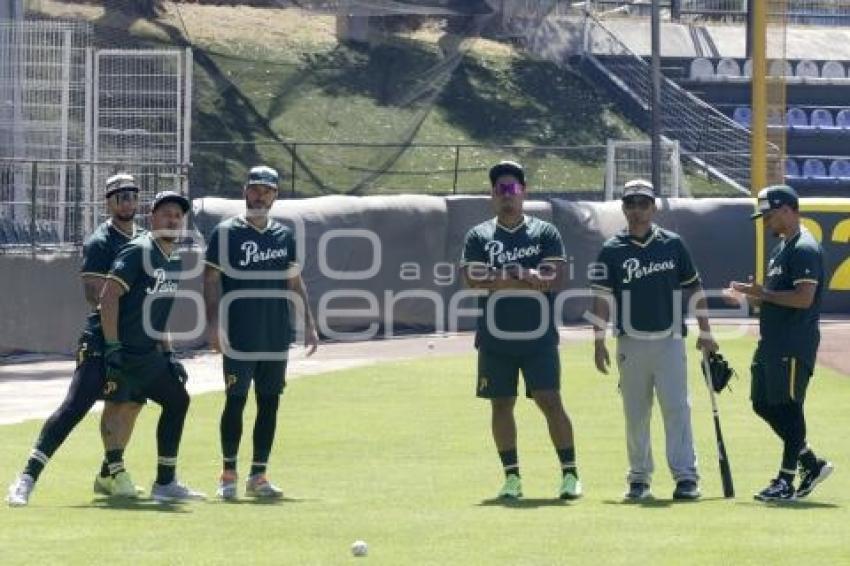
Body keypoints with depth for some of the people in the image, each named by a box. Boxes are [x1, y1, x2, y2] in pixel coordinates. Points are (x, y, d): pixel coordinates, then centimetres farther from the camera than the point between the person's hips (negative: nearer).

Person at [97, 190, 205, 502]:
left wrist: (168, 353, 17)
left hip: (147, 352, 10)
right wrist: (112, 347, -26)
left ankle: (165, 483, 16)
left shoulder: (175, 261, 14)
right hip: (121, 350, -10)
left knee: (177, 400, 10)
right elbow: (109, 295, -21)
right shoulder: (139, 251, -13)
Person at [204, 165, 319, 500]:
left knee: (270, 403, 5)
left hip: (277, 335, 5)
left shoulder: (284, 236, 13)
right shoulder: (226, 233, -1)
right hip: (239, 335, -4)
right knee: (236, 401, -3)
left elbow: (295, 282, 17)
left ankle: (258, 476, 10)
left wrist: (309, 324, 10)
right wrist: (214, 325, -14)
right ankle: (228, 475, 5)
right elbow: (211, 280, -4)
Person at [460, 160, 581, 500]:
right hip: (495, 338, 2)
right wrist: (528, 277, -13)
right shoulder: (479, 236, 7)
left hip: (539, 337, -2)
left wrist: (501, 277, -12)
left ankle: (570, 473, -4)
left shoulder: (545, 233, 5)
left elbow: (554, 279, -8)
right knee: (501, 405, 5)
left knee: (550, 401, -8)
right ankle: (512, 476, 13)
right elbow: (473, 279, -9)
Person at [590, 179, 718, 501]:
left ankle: (686, 476, -8)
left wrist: (705, 334, 9)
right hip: (631, 343, 0)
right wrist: (599, 342, -9)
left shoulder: (672, 244, 6)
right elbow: (602, 297, -1)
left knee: (676, 408, -7)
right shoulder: (613, 251, 3)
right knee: (635, 414, 5)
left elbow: (694, 289, 11)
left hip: (670, 341, 0)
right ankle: (639, 478, 12)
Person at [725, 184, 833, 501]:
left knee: (788, 409, -4)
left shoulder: (805, 249, -14)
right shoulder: (781, 248, 18)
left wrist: (763, 293, -17)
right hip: (772, 344, 11)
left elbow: (803, 298, -23)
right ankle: (811, 463, 21)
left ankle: (786, 481, 2)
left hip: (795, 346, -11)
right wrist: (751, 297, 8)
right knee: (764, 404, 12)